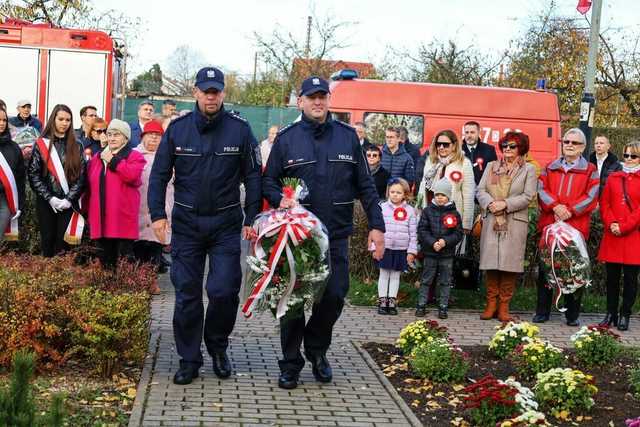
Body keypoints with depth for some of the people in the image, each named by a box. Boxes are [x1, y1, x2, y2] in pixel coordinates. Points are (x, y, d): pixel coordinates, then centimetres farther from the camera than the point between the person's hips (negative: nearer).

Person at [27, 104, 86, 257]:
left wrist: (69, 199, -10)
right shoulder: (41, 144, 3)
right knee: (48, 239, 5)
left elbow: (82, 175, 1)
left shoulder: (76, 146, 7)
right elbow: (33, 174, -2)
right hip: (46, 202, 0)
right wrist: (50, 198, -11)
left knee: (63, 241, -2)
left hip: (68, 203, 0)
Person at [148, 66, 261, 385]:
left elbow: (253, 177, 3)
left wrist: (252, 219, -2)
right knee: (187, 295, 5)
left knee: (224, 291, -7)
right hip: (186, 224, 1)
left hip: (226, 224, -1)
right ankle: (189, 360, 18)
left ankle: (218, 346, 21)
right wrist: (157, 214, -5)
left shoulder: (240, 129, -1)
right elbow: (159, 174, 5)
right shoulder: (177, 129, 2)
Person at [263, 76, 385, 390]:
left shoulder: (347, 136, 7)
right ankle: (290, 364, 17)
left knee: (334, 296, -1)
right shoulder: (286, 138, 3)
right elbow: (268, 181, 7)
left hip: (336, 235, 1)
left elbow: (365, 185, 8)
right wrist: (279, 199, -15)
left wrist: (376, 225, 3)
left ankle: (317, 350, 26)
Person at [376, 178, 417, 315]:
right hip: (385, 247, -1)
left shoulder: (410, 210, 0)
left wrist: (412, 251, -2)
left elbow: (413, 233, 2)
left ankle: (392, 302, 17)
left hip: (401, 249, 1)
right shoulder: (383, 207, -2)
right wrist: (375, 247, -4)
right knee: (384, 274, 7)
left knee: (396, 275, 9)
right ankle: (382, 302, 13)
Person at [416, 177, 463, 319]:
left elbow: (458, 234, -1)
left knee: (445, 281, 7)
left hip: (447, 253, 1)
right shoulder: (427, 211, 0)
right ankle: (421, 305, 13)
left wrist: (445, 241, -17)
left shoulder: (454, 213, 1)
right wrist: (432, 243, -17)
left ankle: (443, 307, 16)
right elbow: (422, 230, -4)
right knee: (426, 280, 6)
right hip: (430, 252, 0)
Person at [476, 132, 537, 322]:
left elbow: (528, 196, -4)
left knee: (509, 263, -4)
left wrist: (505, 204, -13)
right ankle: (491, 303, 7)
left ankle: (504, 306, 2)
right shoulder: (491, 166, 17)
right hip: (491, 222, 2)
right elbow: (481, 190, 8)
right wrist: (490, 203, -12)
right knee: (491, 263, 0)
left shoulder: (528, 169, 7)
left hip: (515, 223, -2)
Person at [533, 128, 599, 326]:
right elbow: (541, 190, 2)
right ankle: (542, 311, 13)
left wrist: (570, 210, -14)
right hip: (549, 225, 2)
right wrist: (555, 206, -15)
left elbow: (591, 197, -4)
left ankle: (573, 315, 9)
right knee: (545, 268, 4)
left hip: (576, 226, -2)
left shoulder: (590, 171, 7)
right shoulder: (550, 168, 15)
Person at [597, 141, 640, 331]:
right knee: (612, 277, 7)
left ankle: (625, 315, 10)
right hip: (612, 236, 3)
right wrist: (611, 224, -7)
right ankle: (610, 314, 16)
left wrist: (623, 227, -13)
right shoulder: (613, 178, 15)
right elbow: (604, 203, 9)